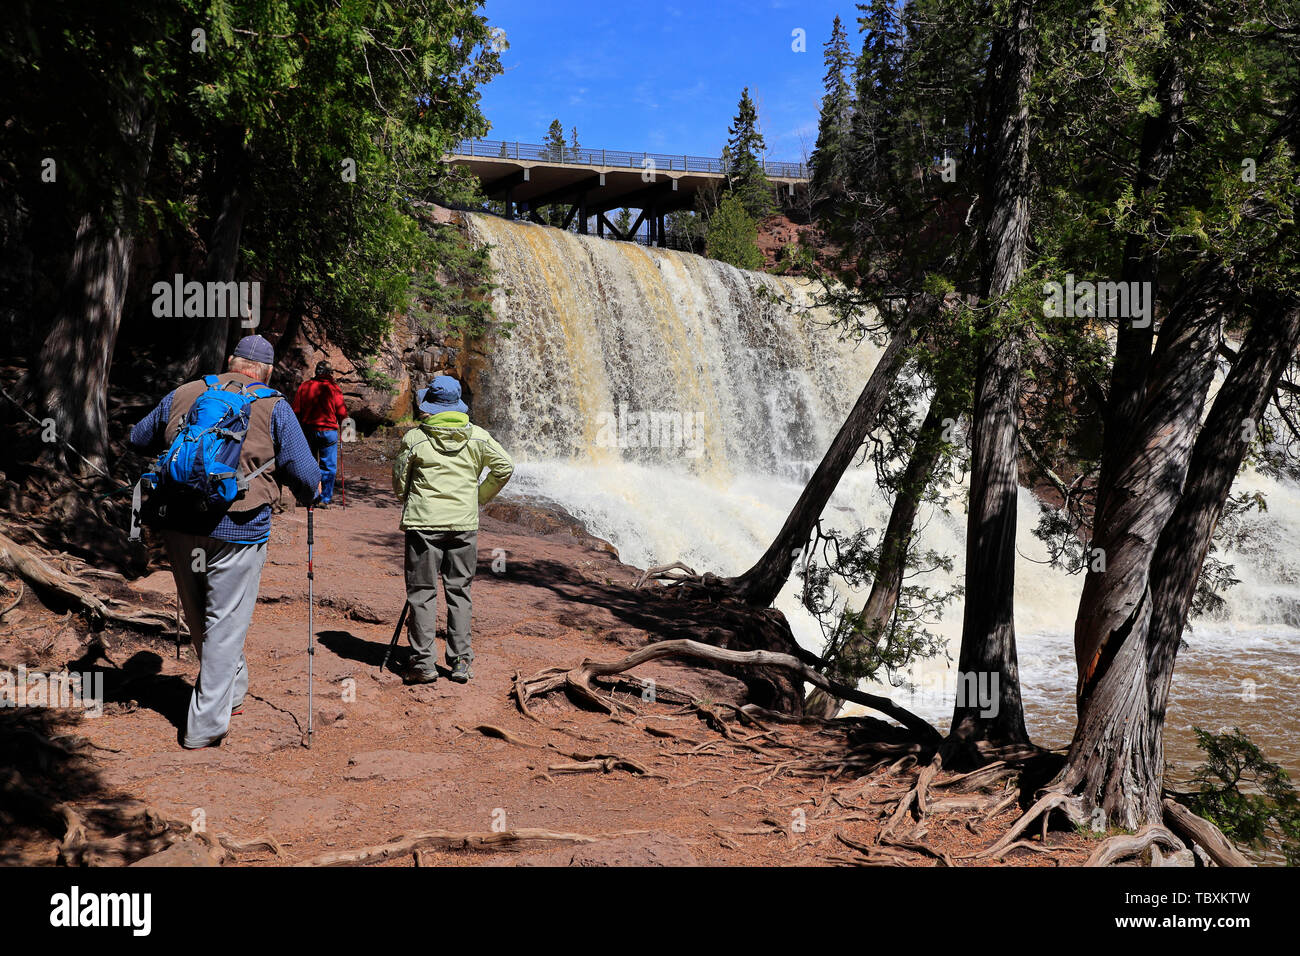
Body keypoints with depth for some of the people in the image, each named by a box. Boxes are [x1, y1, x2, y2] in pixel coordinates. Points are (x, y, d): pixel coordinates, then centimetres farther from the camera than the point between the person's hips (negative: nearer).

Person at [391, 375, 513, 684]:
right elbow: (505, 467, 4)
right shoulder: (477, 436, 3)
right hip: (464, 523, 2)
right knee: (459, 592, 11)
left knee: (422, 592, 5)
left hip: (423, 523, -2)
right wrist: (479, 497, 14)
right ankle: (460, 661, 11)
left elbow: (399, 479, 3)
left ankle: (423, 662, 4)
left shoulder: (414, 437, -3)